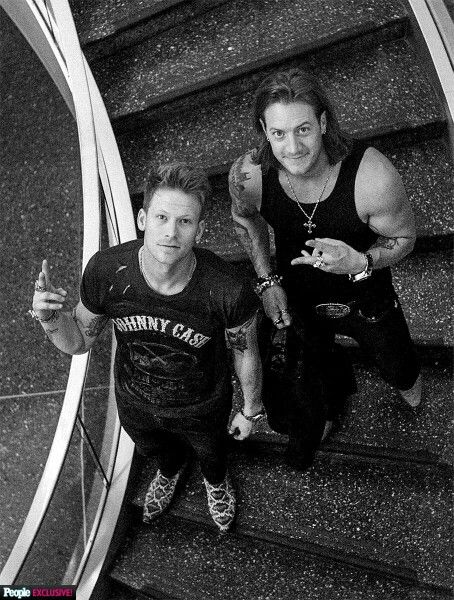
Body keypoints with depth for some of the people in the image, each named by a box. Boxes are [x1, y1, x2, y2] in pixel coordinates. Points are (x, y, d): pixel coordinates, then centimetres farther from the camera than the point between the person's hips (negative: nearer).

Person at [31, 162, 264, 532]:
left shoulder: (229, 291, -38)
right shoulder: (105, 271, -31)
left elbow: (246, 353, -16)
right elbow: (80, 342, -13)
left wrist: (251, 410, 0)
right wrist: (51, 319, -35)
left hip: (203, 407, -2)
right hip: (136, 404, 2)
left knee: (211, 452, 33)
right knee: (154, 449, 36)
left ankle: (216, 480, 72)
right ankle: (171, 470, 75)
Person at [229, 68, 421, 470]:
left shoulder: (372, 176, -37)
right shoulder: (248, 175, -29)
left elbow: (404, 238, -18)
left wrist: (360, 262, -38)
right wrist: (267, 280, -13)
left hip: (365, 297, -1)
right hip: (299, 299, 1)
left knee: (396, 366, 28)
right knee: (309, 373, 27)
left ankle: (406, 378, 70)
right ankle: (336, 389, 67)